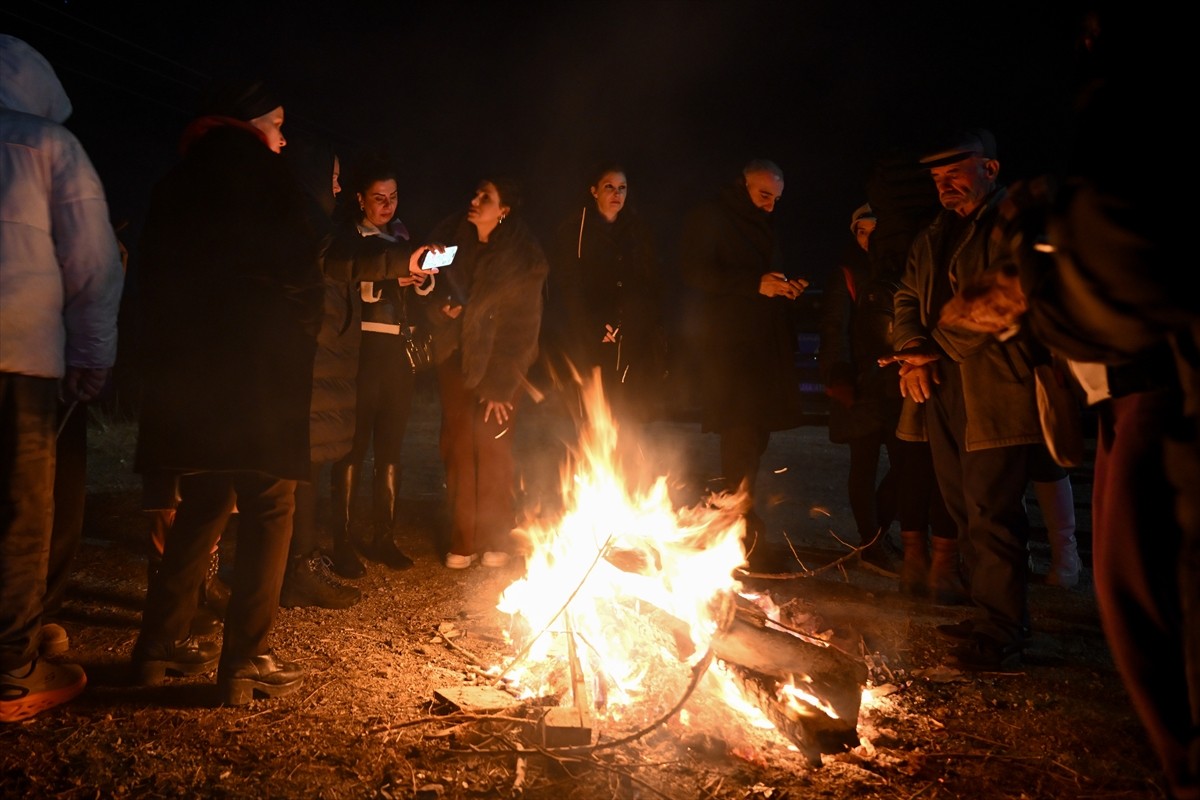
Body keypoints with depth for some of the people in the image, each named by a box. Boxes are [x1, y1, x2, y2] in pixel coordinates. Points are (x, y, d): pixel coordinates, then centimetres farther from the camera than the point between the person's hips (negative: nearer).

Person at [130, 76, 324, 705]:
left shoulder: (174, 185, 19)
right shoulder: (260, 173, -2)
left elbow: (157, 282, 18)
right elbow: (298, 270, -10)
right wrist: (301, 332, 6)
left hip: (185, 372, 8)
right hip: (259, 370, -7)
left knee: (204, 503, 17)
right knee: (268, 511, -1)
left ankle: (160, 644, 22)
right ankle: (244, 664, -2)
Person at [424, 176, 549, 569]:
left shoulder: (524, 256, -11)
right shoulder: (450, 235, -1)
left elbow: (523, 327, -10)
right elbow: (430, 287, 11)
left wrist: (502, 386, -12)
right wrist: (441, 307, -13)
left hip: (500, 361, -3)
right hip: (455, 356, 3)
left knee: (492, 446, -6)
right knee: (457, 445, 2)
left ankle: (497, 539, 11)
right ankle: (463, 541, 13)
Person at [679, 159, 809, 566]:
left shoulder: (763, 227, 24)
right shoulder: (709, 219, -1)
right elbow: (696, 271, -12)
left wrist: (786, 287, 6)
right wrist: (754, 283, -19)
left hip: (766, 345, 8)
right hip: (729, 345, -8)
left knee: (753, 435, 8)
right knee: (741, 436, -12)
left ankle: (737, 520, 19)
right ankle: (746, 532, -8)